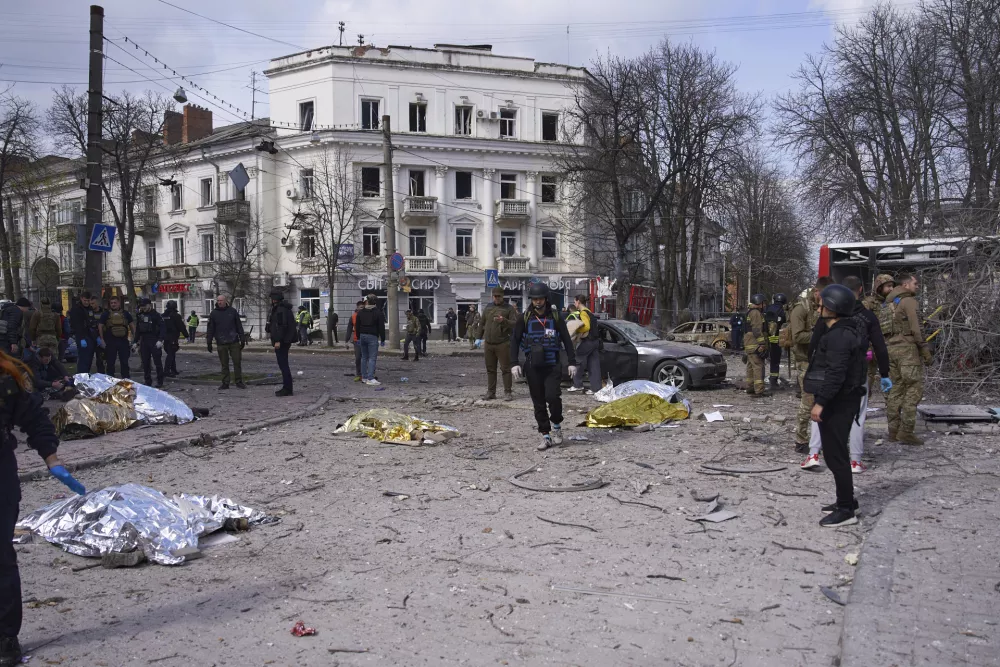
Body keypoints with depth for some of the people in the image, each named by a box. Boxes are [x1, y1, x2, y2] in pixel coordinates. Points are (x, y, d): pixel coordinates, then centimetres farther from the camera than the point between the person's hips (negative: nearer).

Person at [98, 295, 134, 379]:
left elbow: (132, 325, 12)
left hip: (123, 341, 1)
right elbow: (100, 327, 3)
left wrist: (134, 338, 4)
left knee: (125, 362, 7)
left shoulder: (125, 313, 9)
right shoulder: (106, 314, 3)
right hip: (110, 341, -1)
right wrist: (102, 340, -3)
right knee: (110, 362, 5)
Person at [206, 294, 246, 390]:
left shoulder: (232, 311, 6)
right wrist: (209, 342, 3)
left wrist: (242, 339, 5)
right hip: (221, 343, 0)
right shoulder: (214, 314, 6)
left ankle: (239, 382, 9)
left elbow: (239, 326, 9)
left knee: (237, 362, 0)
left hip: (234, 342, 0)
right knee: (224, 364, 5)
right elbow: (210, 329, 7)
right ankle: (225, 383, 12)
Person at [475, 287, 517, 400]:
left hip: (503, 344, -5)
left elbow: (515, 324, -9)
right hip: (488, 343, 5)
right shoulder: (488, 308, 15)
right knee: (490, 369, 9)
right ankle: (491, 392, 16)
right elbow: (482, 323, 21)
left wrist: (504, 321, -24)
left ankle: (508, 392, 2)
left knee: (505, 369, -3)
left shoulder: (509, 308, 0)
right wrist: (478, 337, 17)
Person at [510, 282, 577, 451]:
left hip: (552, 366, -1)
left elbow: (567, 340, 7)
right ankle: (546, 436, 12)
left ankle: (556, 425, 8)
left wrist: (572, 362, 2)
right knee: (538, 403, 4)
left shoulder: (555, 317, 3)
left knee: (552, 396, -18)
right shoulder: (525, 318, 3)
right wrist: (515, 363, -4)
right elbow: (514, 340, 5)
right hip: (533, 367, 2)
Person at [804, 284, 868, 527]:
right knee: (836, 453, 19)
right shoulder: (844, 331, 13)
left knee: (835, 455, -6)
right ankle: (846, 501, 31)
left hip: (836, 404, -11)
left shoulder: (839, 336, -20)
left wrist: (820, 402, -26)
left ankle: (846, 510, 0)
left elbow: (836, 373, -27)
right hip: (841, 401, 11)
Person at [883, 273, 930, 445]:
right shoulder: (908, 301, -7)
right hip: (907, 348, -8)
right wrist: (925, 349, -10)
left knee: (896, 389, 11)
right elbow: (915, 328, -14)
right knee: (914, 389, -5)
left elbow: (878, 328, 16)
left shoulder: (886, 304, 17)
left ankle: (893, 430, 12)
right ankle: (906, 432, -10)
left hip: (889, 349, 8)